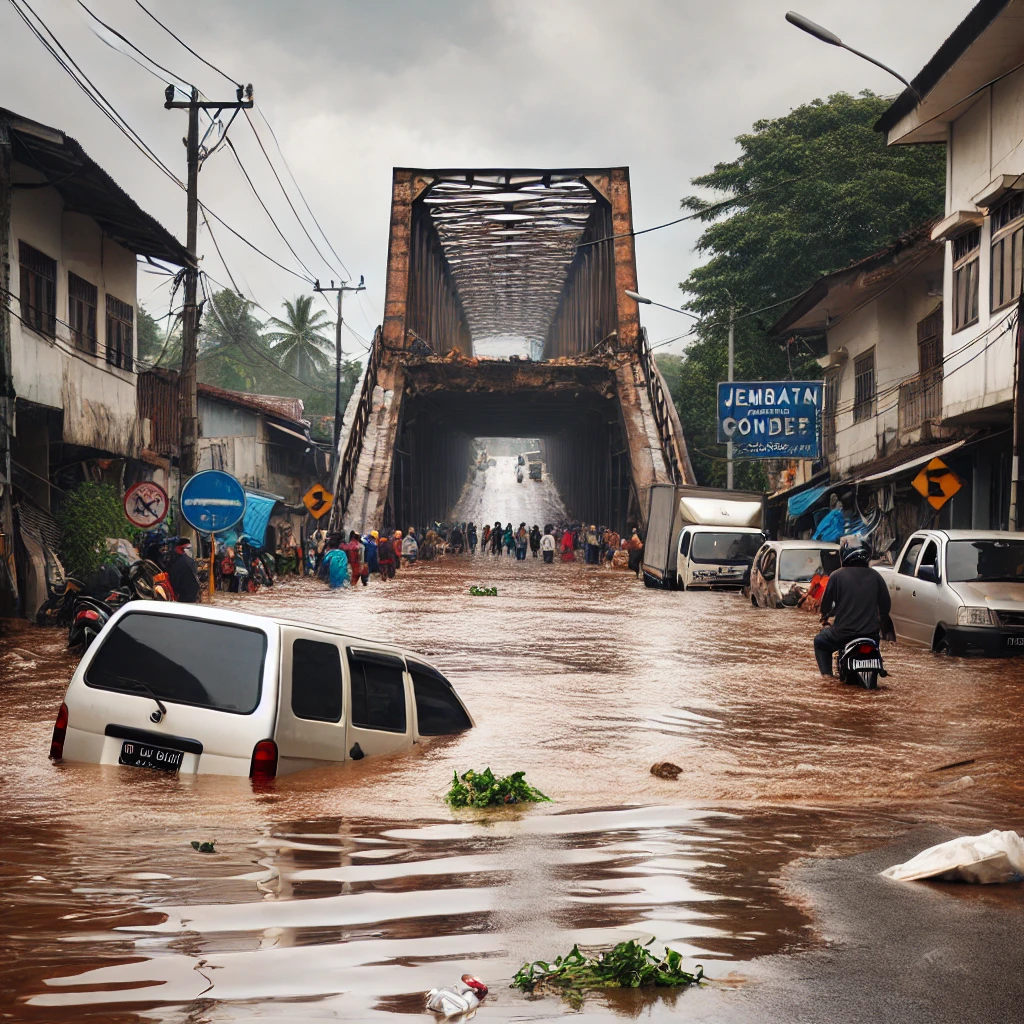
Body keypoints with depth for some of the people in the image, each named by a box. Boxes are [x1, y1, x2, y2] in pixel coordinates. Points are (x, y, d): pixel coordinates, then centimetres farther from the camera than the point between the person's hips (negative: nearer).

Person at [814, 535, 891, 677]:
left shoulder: (837, 576, -7)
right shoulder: (874, 576, 1)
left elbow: (826, 603, 1)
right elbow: (886, 604, 5)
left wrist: (824, 618, 22)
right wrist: (880, 622, 24)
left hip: (843, 633, -3)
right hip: (871, 632, 3)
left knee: (820, 641, 25)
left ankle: (826, 673, 10)